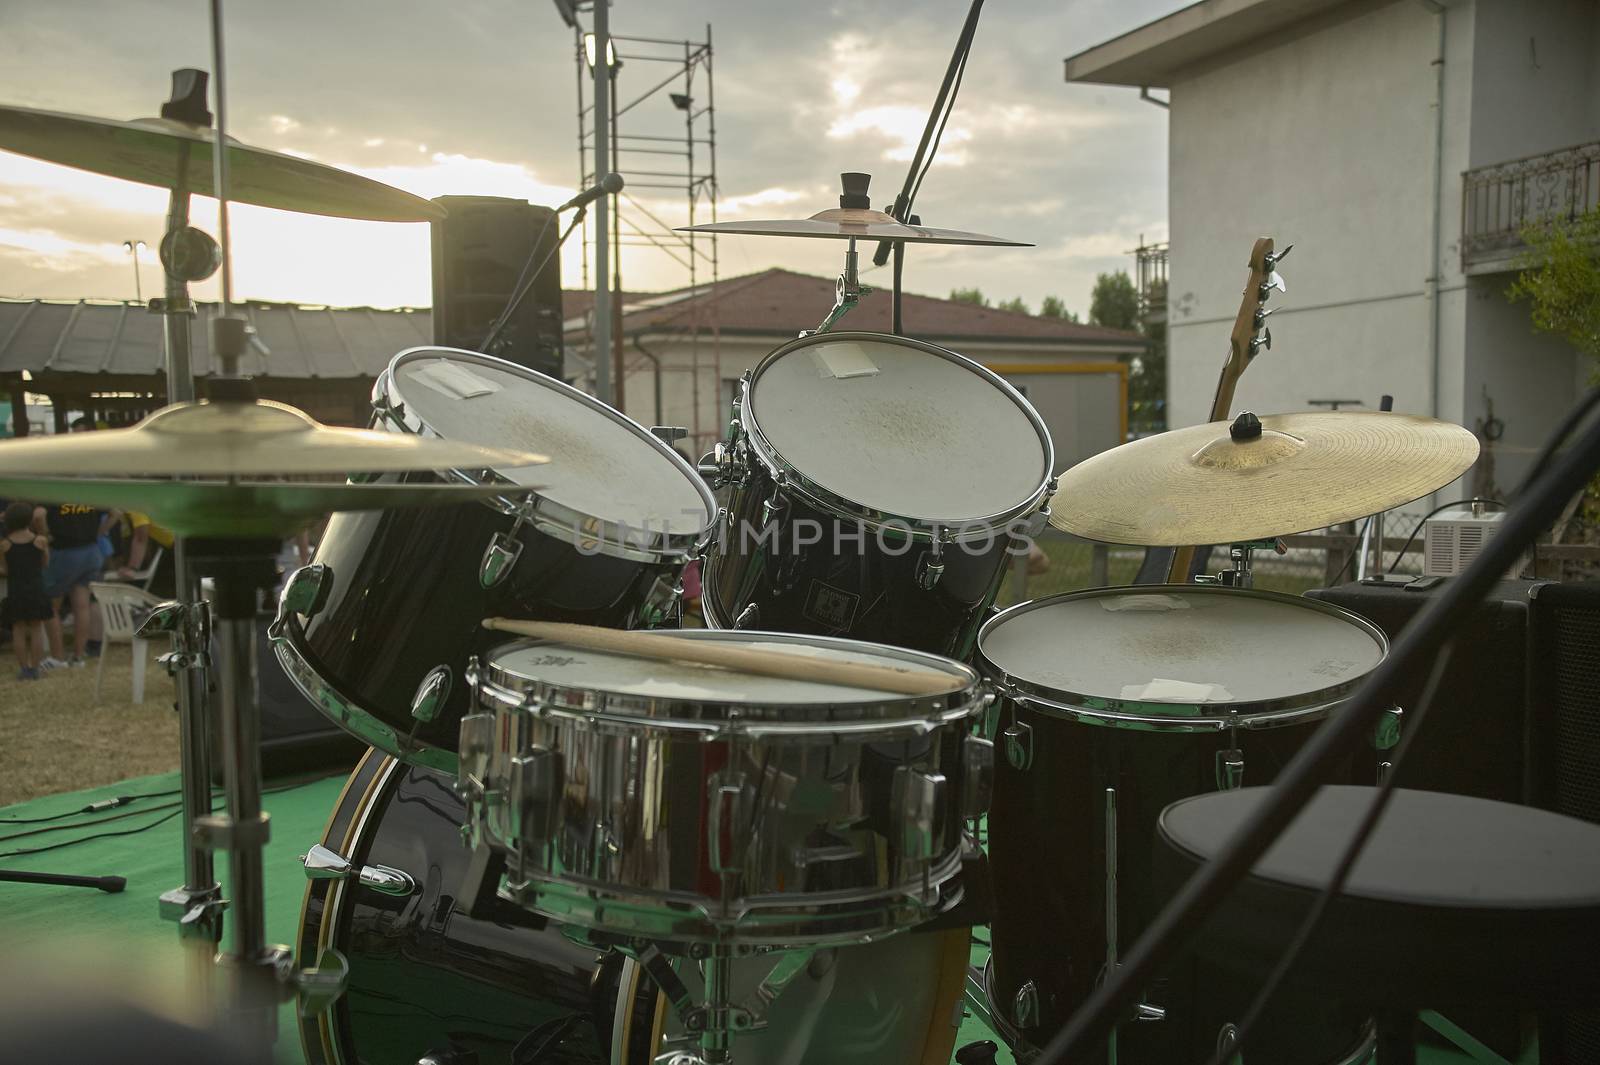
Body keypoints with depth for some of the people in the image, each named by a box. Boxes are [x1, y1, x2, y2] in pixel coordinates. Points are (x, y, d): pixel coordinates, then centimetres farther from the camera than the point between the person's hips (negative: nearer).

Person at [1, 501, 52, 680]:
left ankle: (23, 668, 5)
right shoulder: (40, 540, -6)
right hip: (36, 589, 0)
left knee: (18, 629, 8)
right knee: (34, 630, 7)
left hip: (15, 591, 0)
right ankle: (34, 668, 5)